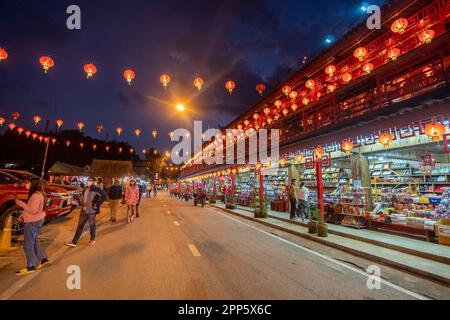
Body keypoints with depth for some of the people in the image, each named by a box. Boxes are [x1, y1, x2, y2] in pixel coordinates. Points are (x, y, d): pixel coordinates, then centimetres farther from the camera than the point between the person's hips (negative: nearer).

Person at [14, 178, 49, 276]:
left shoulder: (36, 195, -23)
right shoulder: (37, 194, 11)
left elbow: (33, 210, -27)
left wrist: (21, 203, -22)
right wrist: (23, 215, 12)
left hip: (33, 222, -10)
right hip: (35, 221, 10)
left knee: (28, 244, -1)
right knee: (34, 241, 20)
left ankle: (30, 267, 9)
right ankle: (43, 259, 26)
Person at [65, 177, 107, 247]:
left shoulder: (96, 189, -14)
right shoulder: (86, 189, 8)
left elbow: (104, 196, -22)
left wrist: (97, 204, -18)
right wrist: (83, 205, 13)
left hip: (91, 210, -6)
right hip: (84, 210, 6)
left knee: (92, 225, 9)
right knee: (80, 225, 9)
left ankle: (92, 239, 28)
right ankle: (74, 242, 15)